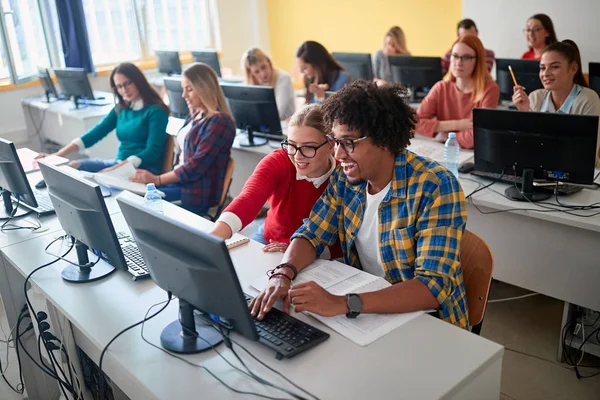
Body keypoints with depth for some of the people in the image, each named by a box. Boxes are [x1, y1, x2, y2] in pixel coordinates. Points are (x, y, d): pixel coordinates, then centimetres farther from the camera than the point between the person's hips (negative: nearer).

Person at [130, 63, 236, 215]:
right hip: (181, 182, 8)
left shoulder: (218, 122, -15)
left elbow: (196, 166, -19)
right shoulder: (196, 116, 14)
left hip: (198, 194, -8)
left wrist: (157, 179, -14)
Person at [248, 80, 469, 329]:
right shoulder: (344, 178, -3)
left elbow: (434, 287, -27)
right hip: (365, 314, 5)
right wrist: (283, 274, -20)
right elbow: (311, 234, 2)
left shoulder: (434, 187, -21)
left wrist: (343, 304, -37)